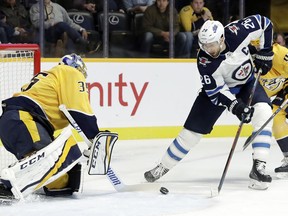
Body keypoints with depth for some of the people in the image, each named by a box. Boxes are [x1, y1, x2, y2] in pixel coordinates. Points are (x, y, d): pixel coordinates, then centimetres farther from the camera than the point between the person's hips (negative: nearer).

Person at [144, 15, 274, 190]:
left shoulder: (238, 32, -30)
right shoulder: (204, 61, -31)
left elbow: (264, 23, -13)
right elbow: (216, 92, -26)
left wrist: (264, 53, -13)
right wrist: (236, 106, -40)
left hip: (247, 82, 2)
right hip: (217, 86, -1)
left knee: (263, 112, -25)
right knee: (193, 128, -2)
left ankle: (259, 168, -24)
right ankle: (163, 167, 17)